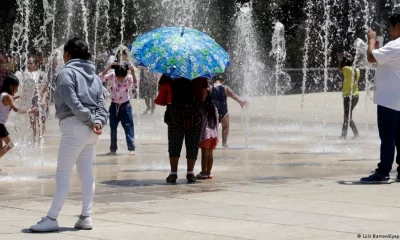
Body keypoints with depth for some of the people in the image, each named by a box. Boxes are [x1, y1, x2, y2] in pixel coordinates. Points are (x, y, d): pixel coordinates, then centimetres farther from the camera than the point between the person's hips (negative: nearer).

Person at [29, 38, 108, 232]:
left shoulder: (67, 72, -6)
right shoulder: (94, 76, 18)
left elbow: (73, 102, -17)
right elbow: (101, 104, 8)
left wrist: (91, 120, -11)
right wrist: (99, 121, -7)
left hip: (74, 126, -7)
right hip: (90, 130, 7)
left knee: (63, 175, -7)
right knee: (86, 174, 8)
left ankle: (52, 219, -7)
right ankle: (86, 217, 8)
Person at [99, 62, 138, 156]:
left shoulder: (129, 78, -16)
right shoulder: (111, 76, -12)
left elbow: (135, 86, -34)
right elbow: (100, 78, -25)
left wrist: (133, 73, -43)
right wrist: (108, 68, -32)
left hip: (125, 106, -2)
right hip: (114, 106, 2)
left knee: (129, 127, -8)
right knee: (113, 128, 8)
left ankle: (131, 148, -7)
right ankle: (113, 149, 17)